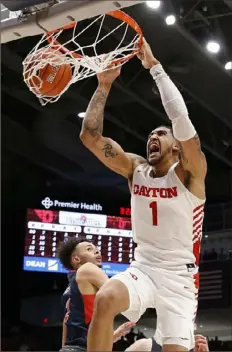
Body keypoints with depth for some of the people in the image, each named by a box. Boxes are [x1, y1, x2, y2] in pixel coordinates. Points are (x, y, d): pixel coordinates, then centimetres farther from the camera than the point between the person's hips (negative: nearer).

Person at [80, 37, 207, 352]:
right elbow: (90, 135, -1)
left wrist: (154, 66, -19)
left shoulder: (189, 172, -5)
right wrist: (104, 84, -6)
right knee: (104, 299, -30)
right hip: (142, 269, 2)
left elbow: (181, 118, -23)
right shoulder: (135, 169, 7)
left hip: (179, 276, -2)